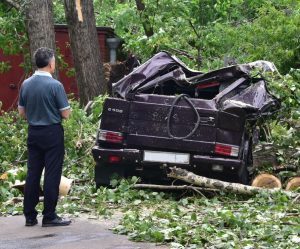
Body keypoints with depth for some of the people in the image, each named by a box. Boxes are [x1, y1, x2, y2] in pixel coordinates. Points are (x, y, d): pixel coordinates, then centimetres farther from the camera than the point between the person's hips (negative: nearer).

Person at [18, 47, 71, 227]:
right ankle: (49, 216, 2)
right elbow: (65, 114, -12)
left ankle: (30, 216, 14)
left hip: (33, 132, 6)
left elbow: (21, 112, 10)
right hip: (52, 133, -6)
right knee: (52, 175, 0)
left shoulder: (26, 84, 2)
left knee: (32, 174, 10)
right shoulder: (55, 85, -15)